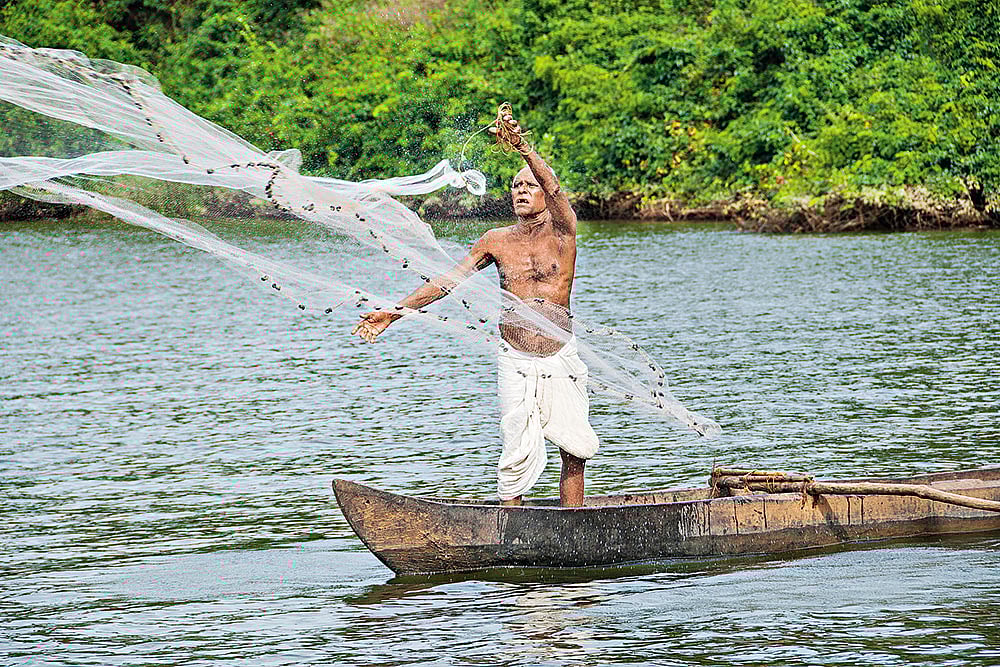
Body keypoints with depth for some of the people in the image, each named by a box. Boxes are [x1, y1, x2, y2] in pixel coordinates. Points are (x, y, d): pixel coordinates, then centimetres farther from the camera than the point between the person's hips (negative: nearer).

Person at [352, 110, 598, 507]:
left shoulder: (563, 232, -1)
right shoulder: (497, 242, 6)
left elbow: (554, 189, -21)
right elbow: (449, 280, 7)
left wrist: (524, 149, -39)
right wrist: (393, 313, 1)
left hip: (562, 359, 0)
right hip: (516, 362, 1)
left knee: (574, 450, 0)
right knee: (518, 452, -7)